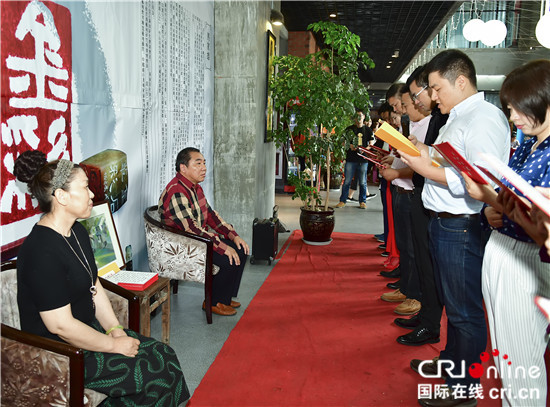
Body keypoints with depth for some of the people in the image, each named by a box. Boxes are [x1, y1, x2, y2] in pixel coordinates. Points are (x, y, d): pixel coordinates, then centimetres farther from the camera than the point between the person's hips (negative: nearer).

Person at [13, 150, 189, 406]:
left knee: (165, 355, -1)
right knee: (156, 374, -13)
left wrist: (115, 330, 0)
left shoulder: (77, 232, 5)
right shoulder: (42, 251, -26)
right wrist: (114, 345, -16)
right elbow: (60, 325, -26)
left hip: (88, 329, 9)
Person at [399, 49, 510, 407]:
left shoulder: (485, 118, -16)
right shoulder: (458, 118, 16)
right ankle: (451, 361, 40)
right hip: (444, 223, 10)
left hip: (462, 228, -10)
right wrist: (424, 154, 5)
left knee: (465, 311, 3)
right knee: (453, 303, 23)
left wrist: (428, 169, -21)